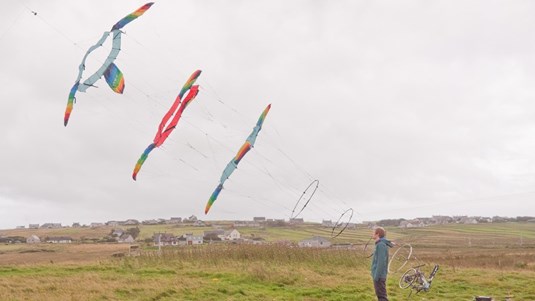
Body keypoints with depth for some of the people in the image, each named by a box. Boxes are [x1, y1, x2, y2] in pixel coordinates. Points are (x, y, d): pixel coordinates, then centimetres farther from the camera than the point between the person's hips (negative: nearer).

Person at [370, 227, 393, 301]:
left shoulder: (381, 245, -17)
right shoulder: (380, 244, 12)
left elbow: (381, 261, -21)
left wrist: (376, 276, -20)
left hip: (379, 275, -9)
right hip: (378, 275, 9)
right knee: (380, 294, 14)